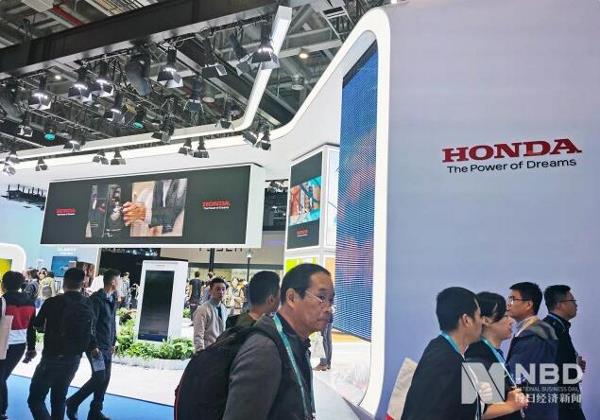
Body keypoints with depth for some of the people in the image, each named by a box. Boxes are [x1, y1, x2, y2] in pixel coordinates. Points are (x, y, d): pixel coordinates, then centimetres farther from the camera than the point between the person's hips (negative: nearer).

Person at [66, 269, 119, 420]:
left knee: (105, 379, 8)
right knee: (99, 378, -9)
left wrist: (113, 343, 14)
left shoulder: (113, 299, 10)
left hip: (107, 347, 8)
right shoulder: (96, 299, -15)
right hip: (96, 346, -8)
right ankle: (72, 402, 12)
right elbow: (90, 324, -17)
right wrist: (94, 346, -18)